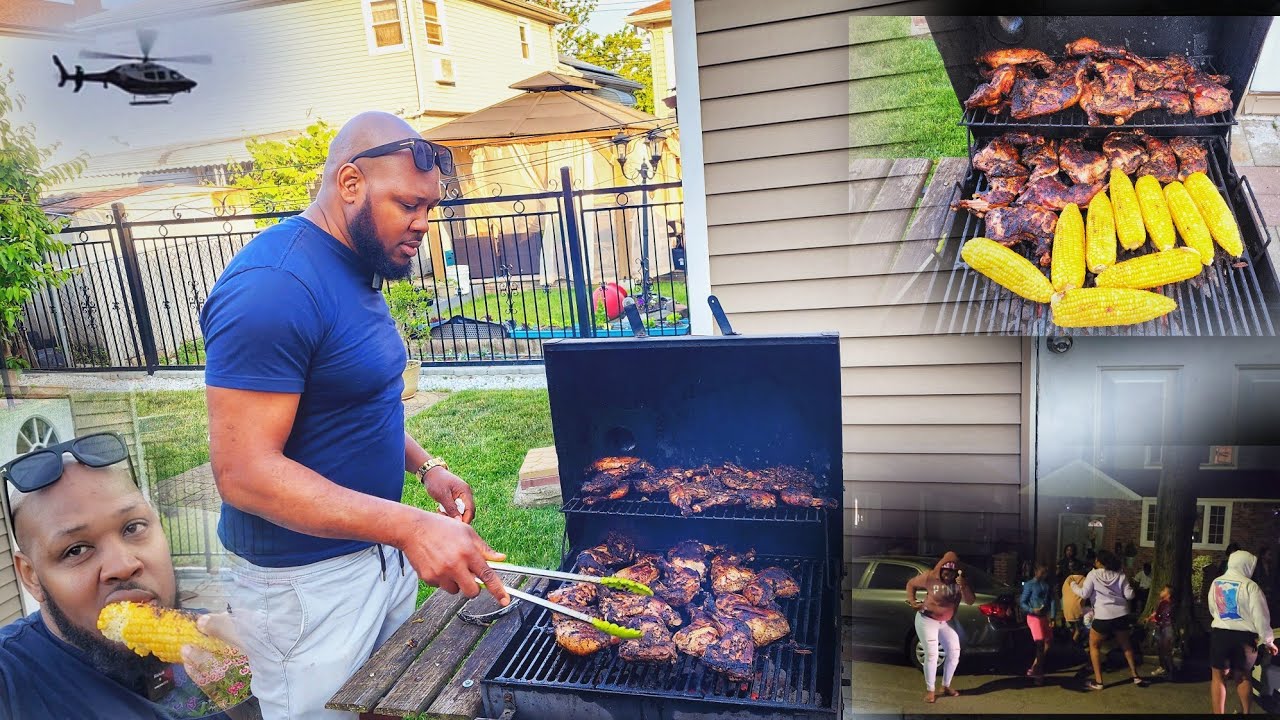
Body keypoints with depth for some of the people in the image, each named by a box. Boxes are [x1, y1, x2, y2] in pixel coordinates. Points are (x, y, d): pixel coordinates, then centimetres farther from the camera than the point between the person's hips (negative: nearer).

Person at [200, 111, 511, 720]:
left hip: (379, 549, 9)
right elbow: (244, 471, -27)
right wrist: (409, 526, -34)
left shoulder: (353, 268, 7)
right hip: (307, 580, -9)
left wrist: (423, 465, 3)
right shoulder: (274, 286, -24)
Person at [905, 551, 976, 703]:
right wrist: (912, 601, -14)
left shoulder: (960, 582, -10)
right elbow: (911, 584, -4)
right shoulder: (930, 577, -18)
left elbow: (970, 601, -19)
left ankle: (946, 686, 25)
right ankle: (930, 691, 3)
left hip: (946, 622, 5)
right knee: (931, 655, -9)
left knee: (954, 653, 6)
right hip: (927, 620, -5)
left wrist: (964, 586, -36)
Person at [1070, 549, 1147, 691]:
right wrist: (1131, 587, 22)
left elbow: (1084, 594, -10)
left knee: (1094, 646, 11)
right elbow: (1129, 595, 2)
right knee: (1125, 644, 25)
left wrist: (1074, 586, 7)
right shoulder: (1120, 575, 4)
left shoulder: (1093, 574, -6)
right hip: (1121, 614, 4)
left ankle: (1098, 681, 7)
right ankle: (1135, 676, 30)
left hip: (1103, 616, -4)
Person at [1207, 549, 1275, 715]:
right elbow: (1260, 617, -11)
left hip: (1219, 633, 2)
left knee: (1218, 676, 7)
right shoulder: (1250, 586, -12)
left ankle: (1218, 713, 6)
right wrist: (1268, 640, 1)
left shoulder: (1215, 583, 4)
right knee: (1243, 676, 17)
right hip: (1244, 636, -2)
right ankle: (1245, 712, 26)